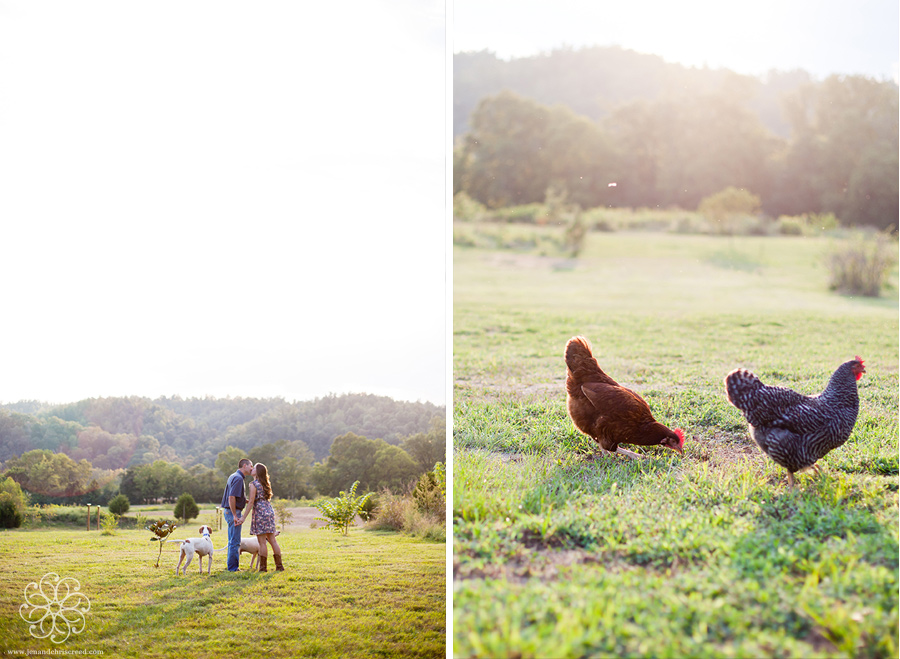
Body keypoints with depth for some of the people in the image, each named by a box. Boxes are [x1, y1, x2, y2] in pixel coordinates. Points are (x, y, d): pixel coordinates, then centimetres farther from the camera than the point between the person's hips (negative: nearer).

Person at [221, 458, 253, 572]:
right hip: (233, 512, -11)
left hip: (230, 512, 11)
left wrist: (246, 501, 13)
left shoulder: (234, 476, 16)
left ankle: (233, 567, 20)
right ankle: (233, 568, -2)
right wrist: (235, 515, -22)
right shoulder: (238, 478, -16)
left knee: (232, 542, 15)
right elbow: (231, 497, -24)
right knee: (235, 542, -5)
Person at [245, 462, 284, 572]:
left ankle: (263, 567, 0)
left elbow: (251, 502, -14)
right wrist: (248, 501, 22)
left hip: (260, 513, -8)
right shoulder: (265, 484, 15)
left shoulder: (254, 484, -10)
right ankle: (279, 565, 7)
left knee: (262, 542, -3)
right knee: (272, 540, 8)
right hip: (269, 511, 8)